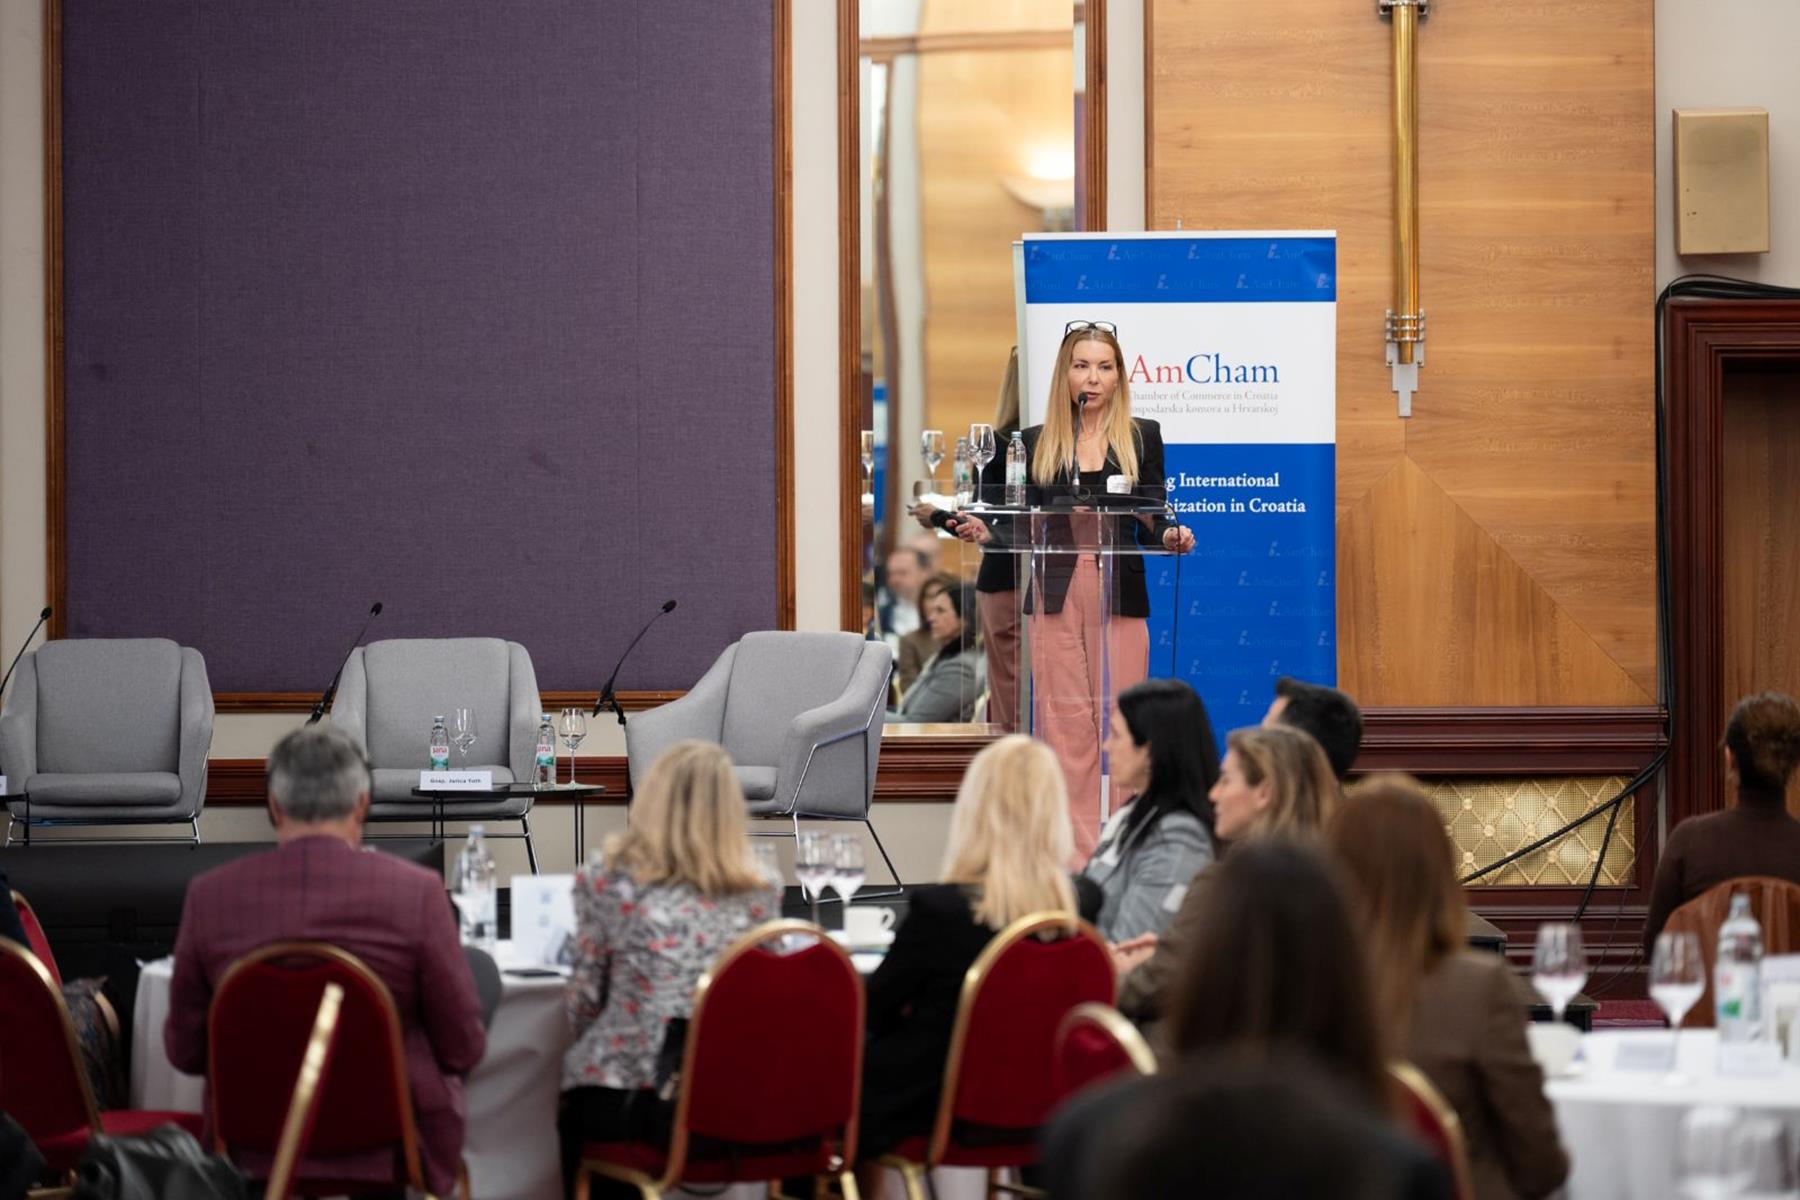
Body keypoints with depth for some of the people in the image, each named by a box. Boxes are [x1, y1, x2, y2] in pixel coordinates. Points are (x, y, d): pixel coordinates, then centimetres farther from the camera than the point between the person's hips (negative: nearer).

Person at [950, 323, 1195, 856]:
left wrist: (1170, 537, -15)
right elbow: (1028, 525, 10)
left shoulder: (1142, 436, 8)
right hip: (1057, 595, 1)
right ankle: (1072, 848, 2)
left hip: (1120, 595, -1)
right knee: (1064, 718, -1)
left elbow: (1152, 524, 6)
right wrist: (987, 533, -8)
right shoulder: (1039, 442, 10)